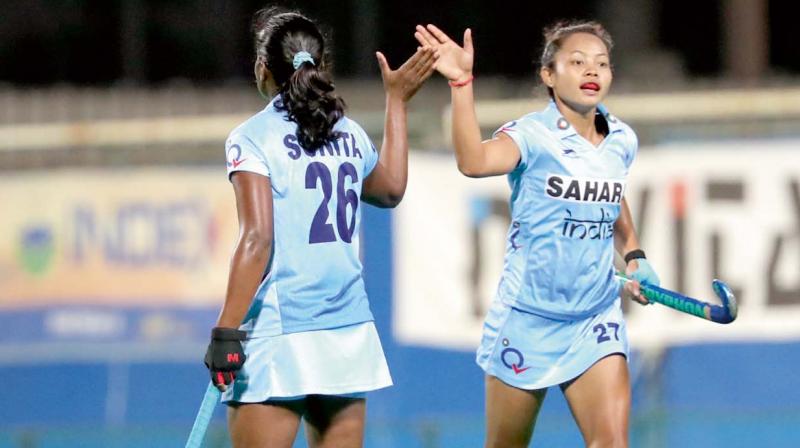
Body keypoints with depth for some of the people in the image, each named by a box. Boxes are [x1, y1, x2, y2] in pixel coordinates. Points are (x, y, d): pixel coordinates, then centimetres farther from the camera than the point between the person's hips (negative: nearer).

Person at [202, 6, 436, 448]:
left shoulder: (252, 138, -6)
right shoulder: (350, 134, 10)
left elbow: (257, 240, -15)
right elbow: (391, 189, 30)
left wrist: (226, 333, -16)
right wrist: (396, 102, 38)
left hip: (279, 336, -6)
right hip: (350, 333, 6)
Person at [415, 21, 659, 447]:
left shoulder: (622, 142, 3)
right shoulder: (532, 136, -14)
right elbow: (474, 161, -37)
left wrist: (634, 256, 12)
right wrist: (461, 83, -45)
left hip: (595, 322, 3)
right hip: (527, 316, -3)